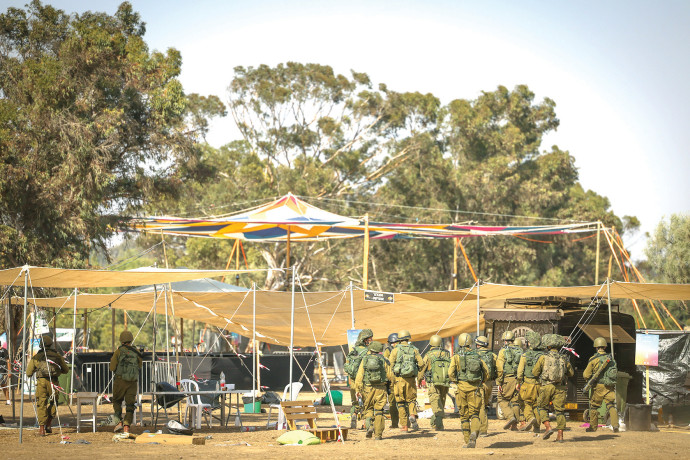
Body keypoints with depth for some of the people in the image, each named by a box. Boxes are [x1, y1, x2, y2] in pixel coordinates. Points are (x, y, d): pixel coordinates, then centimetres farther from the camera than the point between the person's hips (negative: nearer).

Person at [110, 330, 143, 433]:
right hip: (132, 382, 2)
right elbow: (139, 366, 16)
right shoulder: (136, 352, 3)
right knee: (130, 405, 5)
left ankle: (119, 422, -2)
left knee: (117, 401, 16)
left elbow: (112, 368, -3)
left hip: (120, 381, -2)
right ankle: (127, 426, -9)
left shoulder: (118, 351, -5)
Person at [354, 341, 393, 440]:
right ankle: (378, 434, 3)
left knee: (368, 408, 17)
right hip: (381, 389, -1)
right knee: (379, 411, 6)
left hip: (368, 388, 1)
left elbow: (359, 376, -1)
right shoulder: (383, 360, 1)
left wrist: (358, 390, 0)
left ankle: (369, 425, -8)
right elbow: (390, 376, -2)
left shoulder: (365, 360, 3)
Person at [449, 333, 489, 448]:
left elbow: (451, 373, -8)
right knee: (474, 414, 2)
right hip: (475, 389, 1)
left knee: (464, 415, 9)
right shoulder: (476, 356, 9)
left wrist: (456, 381, 10)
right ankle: (474, 432, -26)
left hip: (462, 387, -1)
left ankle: (467, 441, 10)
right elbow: (486, 372, 9)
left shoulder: (456, 356, 1)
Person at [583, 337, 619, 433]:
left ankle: (593, 426, 19)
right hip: (610, 387, 3)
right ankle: (615, 426, -13)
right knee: (611, 405, 2)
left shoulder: (593, 359, -6)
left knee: (594, 406, 12)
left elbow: (586, 375, -2)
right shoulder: (611, 358, 6)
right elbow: (616, 373, 13)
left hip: (599, 386, -3)